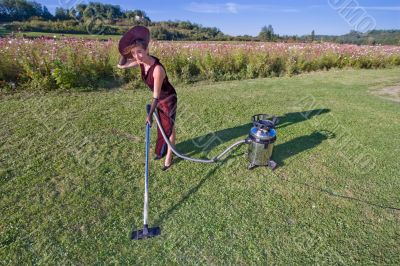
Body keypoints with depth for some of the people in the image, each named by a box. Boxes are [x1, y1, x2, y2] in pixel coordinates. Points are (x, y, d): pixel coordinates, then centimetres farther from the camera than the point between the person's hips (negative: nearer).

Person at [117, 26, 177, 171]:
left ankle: (169, 156, 22)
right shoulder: (141, 61, -12)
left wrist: (150, 114, -22)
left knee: (169, 127, 5)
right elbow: (120, 65, 0)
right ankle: (162, 150, 41)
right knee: (161, 125, 21)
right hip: (159, 99, 8)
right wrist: (127, 51, -13)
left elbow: (156, 95, -29)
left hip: (169, 99, -8)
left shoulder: (157, 69, -35)